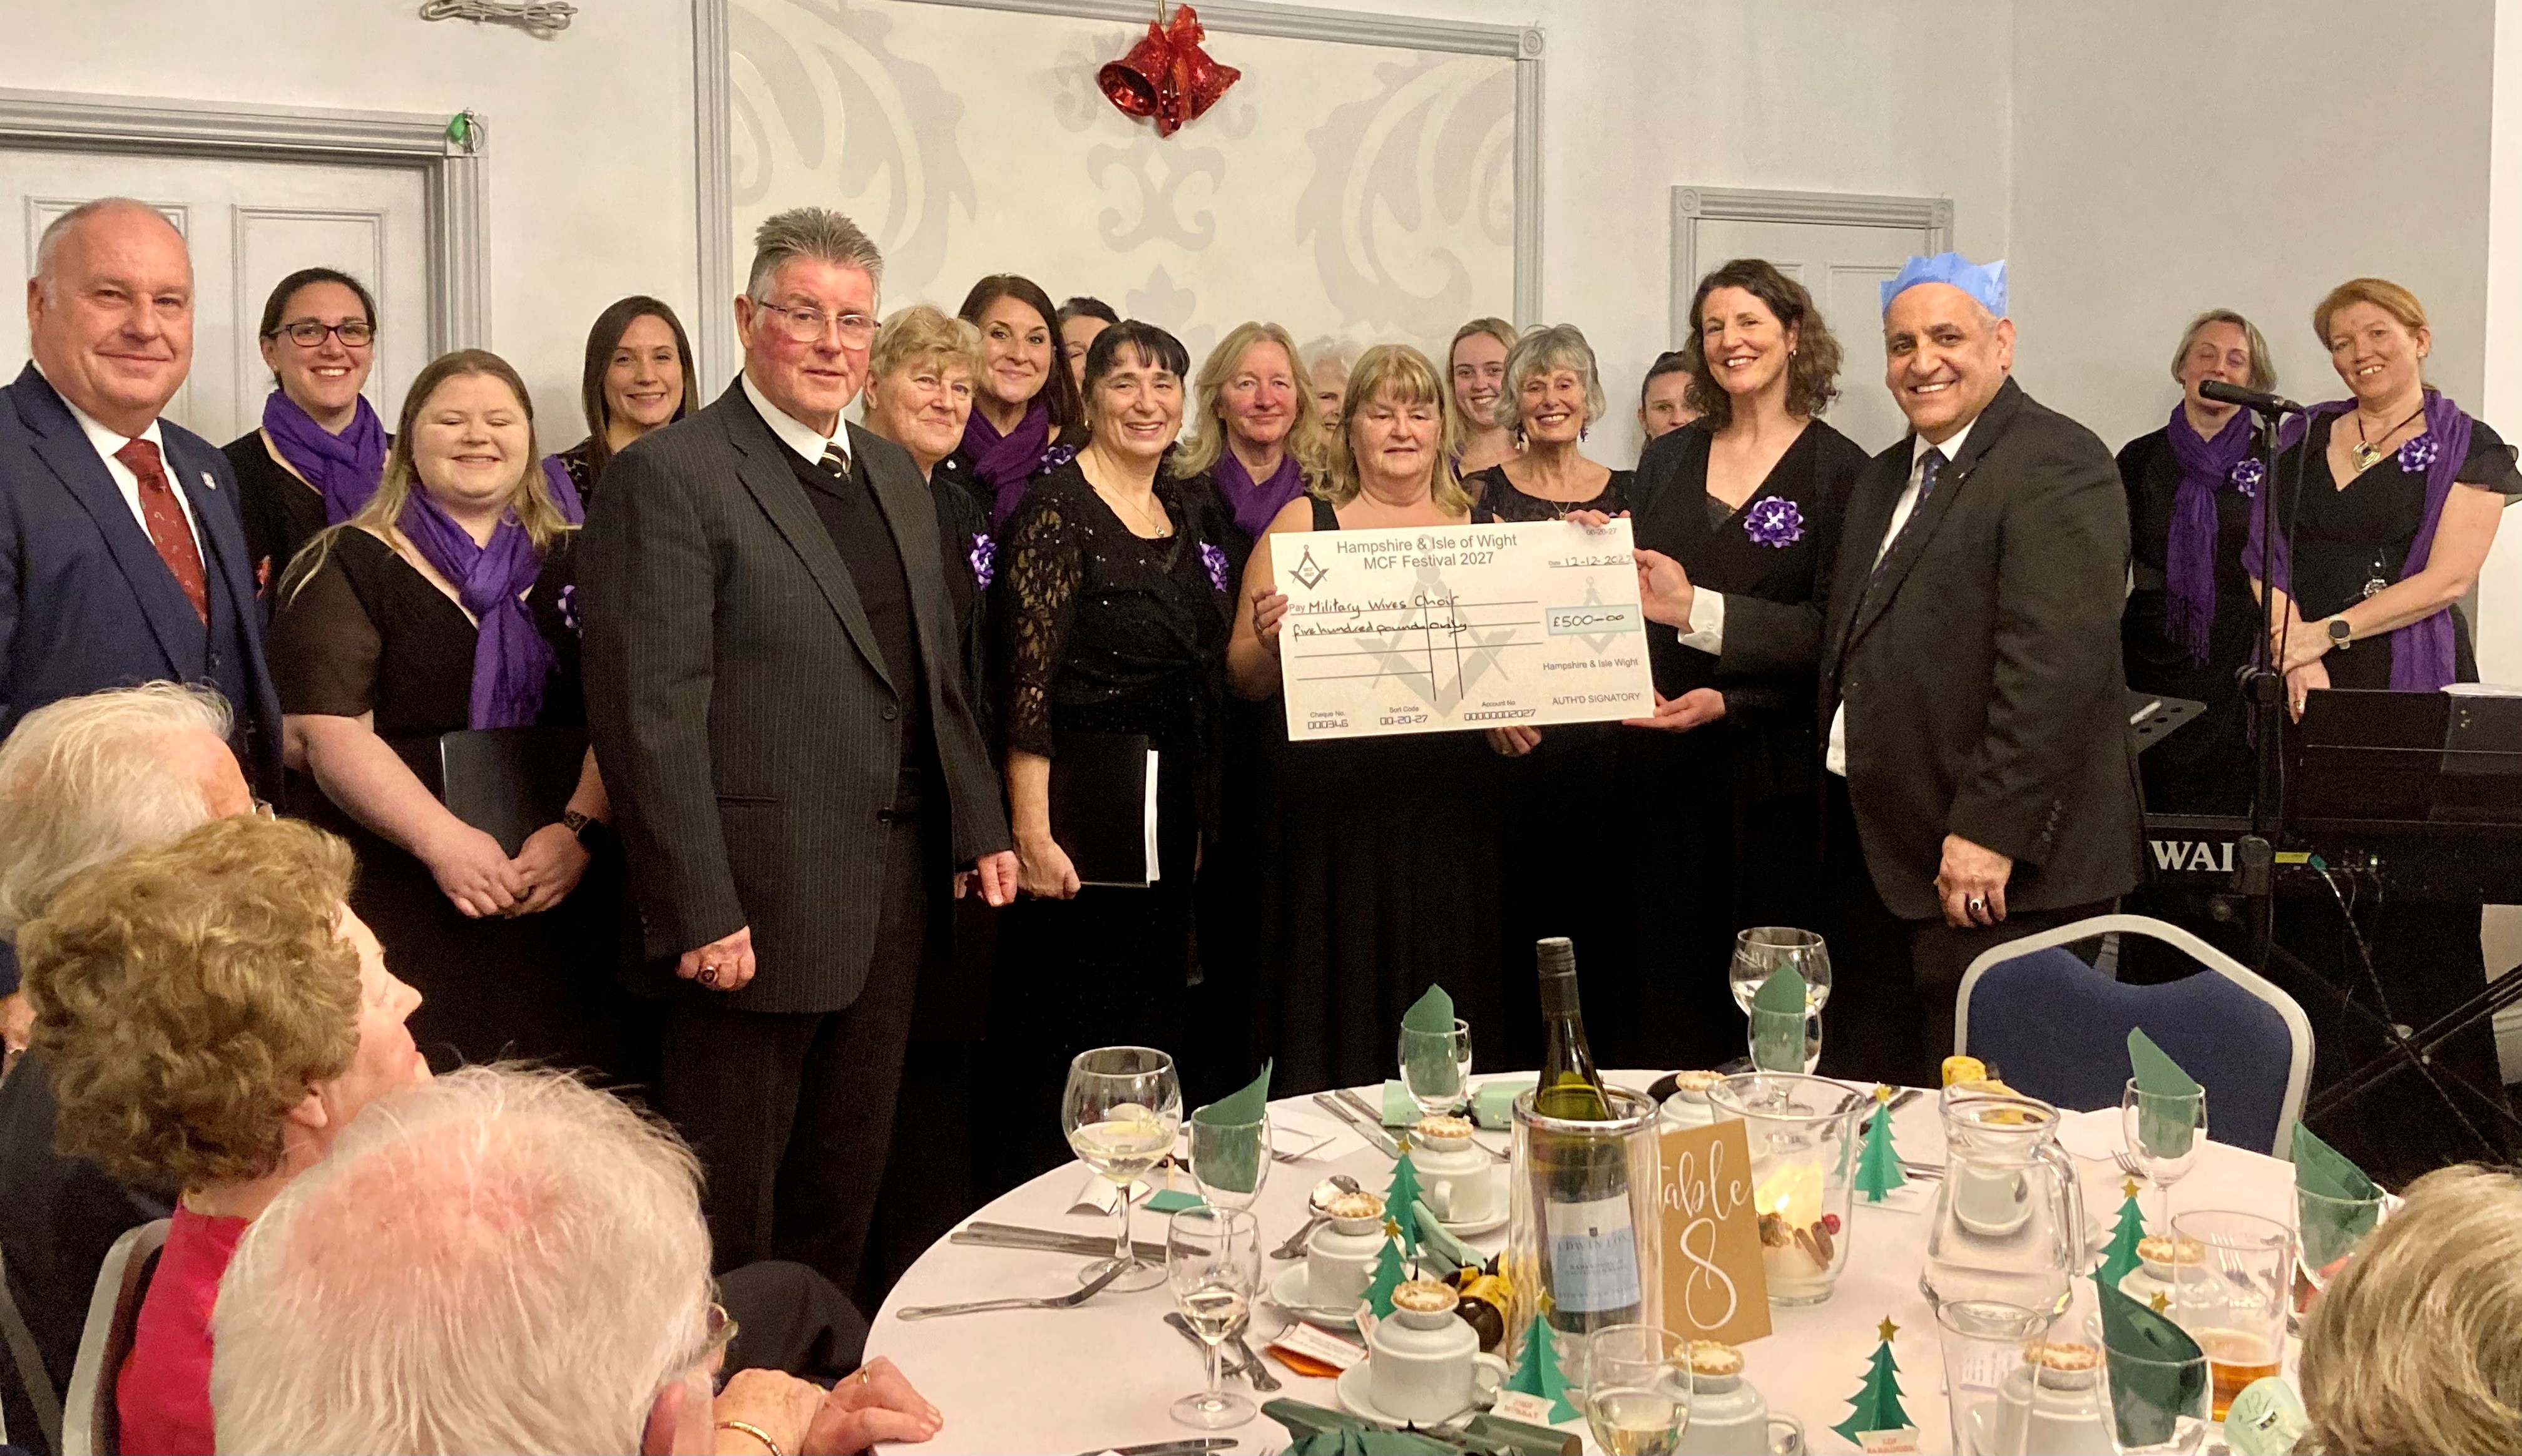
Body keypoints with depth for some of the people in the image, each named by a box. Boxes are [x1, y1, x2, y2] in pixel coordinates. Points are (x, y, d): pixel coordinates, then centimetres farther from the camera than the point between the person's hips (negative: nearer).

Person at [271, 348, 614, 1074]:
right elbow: (327, 731, -6)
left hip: (554, 908, 2)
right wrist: (445, 842, -17)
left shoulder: (573, 565, 13)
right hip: (395, 901, -2)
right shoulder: (349, 564, 5)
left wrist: (579, 829, -15)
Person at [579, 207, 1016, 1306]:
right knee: (727, 1214, 6)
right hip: (753, 913, -7)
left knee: (845, 1195, 19)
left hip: (888, 913, 8)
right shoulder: (669, 475, -11)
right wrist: (699, 913, -20)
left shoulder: (896, 476, 14)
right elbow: (649, 713, -16)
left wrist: (980, 826, 12)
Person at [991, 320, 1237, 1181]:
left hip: (1173, 814, 7)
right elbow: (1027, 682, -16)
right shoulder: (1056, 508, -11)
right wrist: (1032, 830, -20)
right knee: (1067, 1042, 0)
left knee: (1152, 1032, 14)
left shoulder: (1194, 509, 11)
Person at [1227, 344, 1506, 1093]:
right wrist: (1270, 640, -17)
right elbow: (1245, 678, 3)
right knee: (1332, 1021, 0)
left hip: (1451, 807, 2)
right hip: (1333, 812, -2)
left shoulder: (1485, 530, 11)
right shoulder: (1305, 523, 5)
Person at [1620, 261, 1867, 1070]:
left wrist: (1730, 703, -17)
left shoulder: (1839, 470, -2)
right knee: (1668, 985, 6)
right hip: (1662, 759, 4)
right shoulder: (1667, 459, 13)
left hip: (1771, 767, -4)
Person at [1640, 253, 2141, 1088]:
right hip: (1873, 850, 9)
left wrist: (1991, 832, -24)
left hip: (1995, 865, -9)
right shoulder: (1882, 482, 19)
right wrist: (1694, 610, 9)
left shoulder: (2057, 467, -11)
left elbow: (2055, 664, -21)